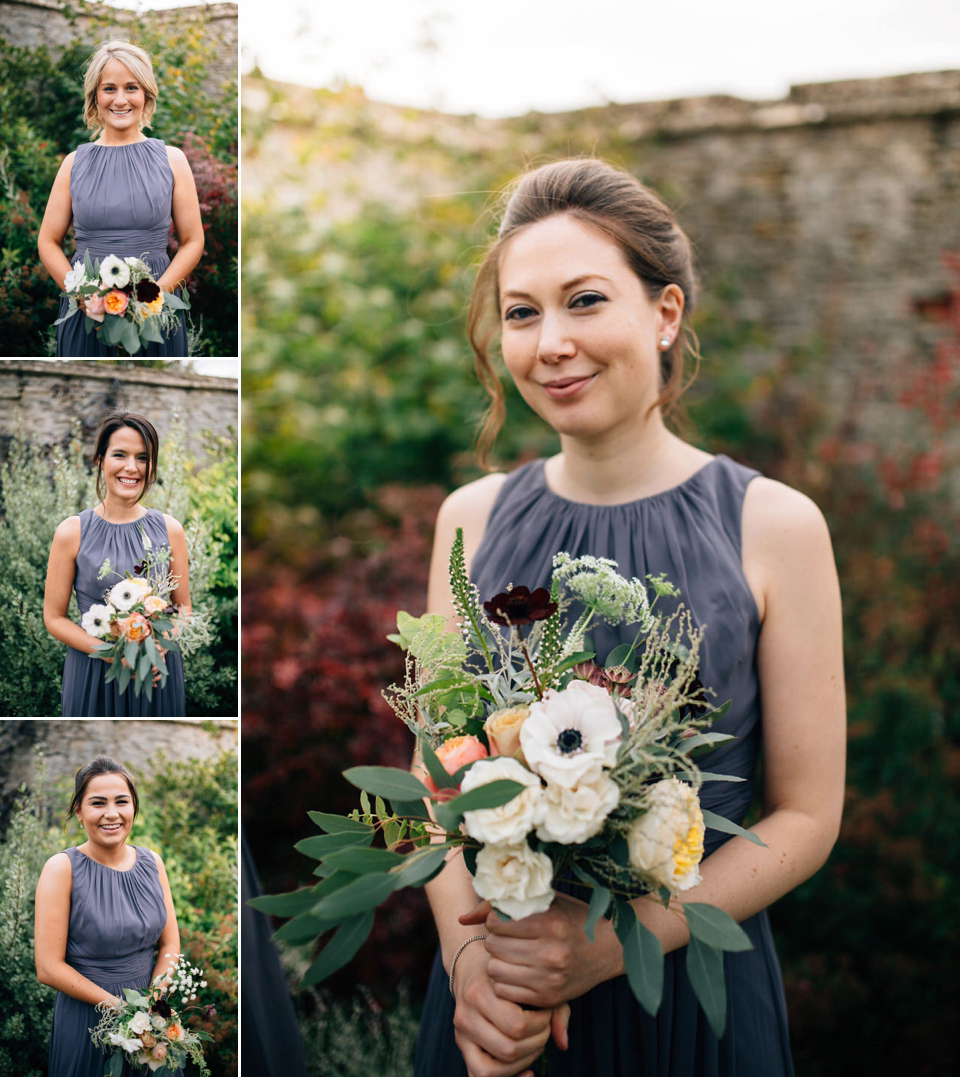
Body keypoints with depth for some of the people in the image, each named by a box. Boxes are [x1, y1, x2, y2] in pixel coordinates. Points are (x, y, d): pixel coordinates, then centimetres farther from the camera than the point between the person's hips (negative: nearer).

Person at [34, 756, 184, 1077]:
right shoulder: (62, 868, -13)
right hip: (87, 1020, -4)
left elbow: (170, 943, 4)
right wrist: (121, 1007, -18)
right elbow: (49, 968, -15)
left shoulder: (152, 863, 1)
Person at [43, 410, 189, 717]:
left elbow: (183, 609, 7)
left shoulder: (169, 529, -1)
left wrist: (159, 648, -14)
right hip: (93, 674, -2)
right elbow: (54, 617, -3)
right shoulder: (71, 532, -6)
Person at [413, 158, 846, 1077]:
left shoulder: (774, 527, -9)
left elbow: (805, 815, -7)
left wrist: (615, 939, -18)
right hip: (492, 994, 2)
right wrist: (467, 951, -14)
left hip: (690, 991, -2)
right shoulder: (473, 518, -1)